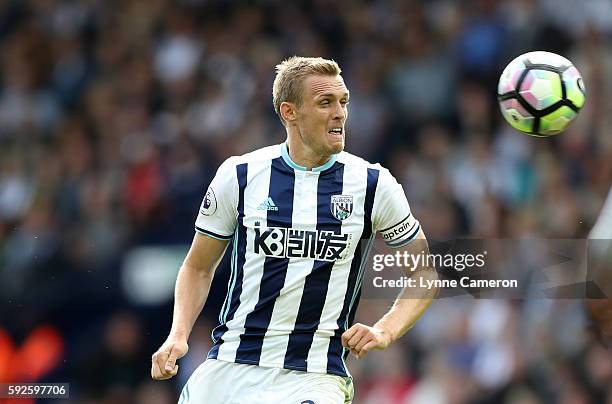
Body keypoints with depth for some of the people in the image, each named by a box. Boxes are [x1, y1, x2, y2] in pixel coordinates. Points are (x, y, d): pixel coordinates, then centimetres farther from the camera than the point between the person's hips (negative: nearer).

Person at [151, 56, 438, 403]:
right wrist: (178, 335, -3)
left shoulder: (373, 184, 0)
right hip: (228, 369, 1)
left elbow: (425, 272, 10)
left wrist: (385, 331, -6)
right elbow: (198, 268, 13)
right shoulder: (239, 175, 1)